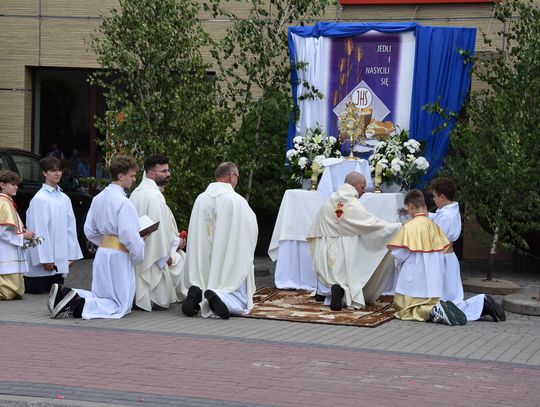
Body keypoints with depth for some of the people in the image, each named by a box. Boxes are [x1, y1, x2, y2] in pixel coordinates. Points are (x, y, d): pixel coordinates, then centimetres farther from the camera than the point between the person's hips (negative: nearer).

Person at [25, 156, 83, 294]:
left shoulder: (64, 198, 9)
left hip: (60, 260, 6)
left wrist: (71, 254, 5)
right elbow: (39, 230, -13)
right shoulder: (39, 199, -10)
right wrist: (45, 259, -16)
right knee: (37, 290, 3)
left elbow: (71, 227, 10)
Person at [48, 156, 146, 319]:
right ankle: (78, 306, -21)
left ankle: (65, 294, -1)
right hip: (118, 255, -8)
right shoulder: (123, 202, -18)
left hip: (102, 251, 8)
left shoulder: (98, 198, 8)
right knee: (120, 306, -1)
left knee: (100, 297, 21)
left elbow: (89, 230, 13)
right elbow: (128, 234, -21)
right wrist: (138, 254, -6)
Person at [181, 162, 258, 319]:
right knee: (241, 302, 4)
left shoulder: (201, 199, 0)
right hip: (230, 263, -4)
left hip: (203, 264, 4)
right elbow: (252, 230, -3)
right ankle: (219, 297, -28)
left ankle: (196, 294, -15)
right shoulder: (237, 200, -12)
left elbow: (195, 233, 7)